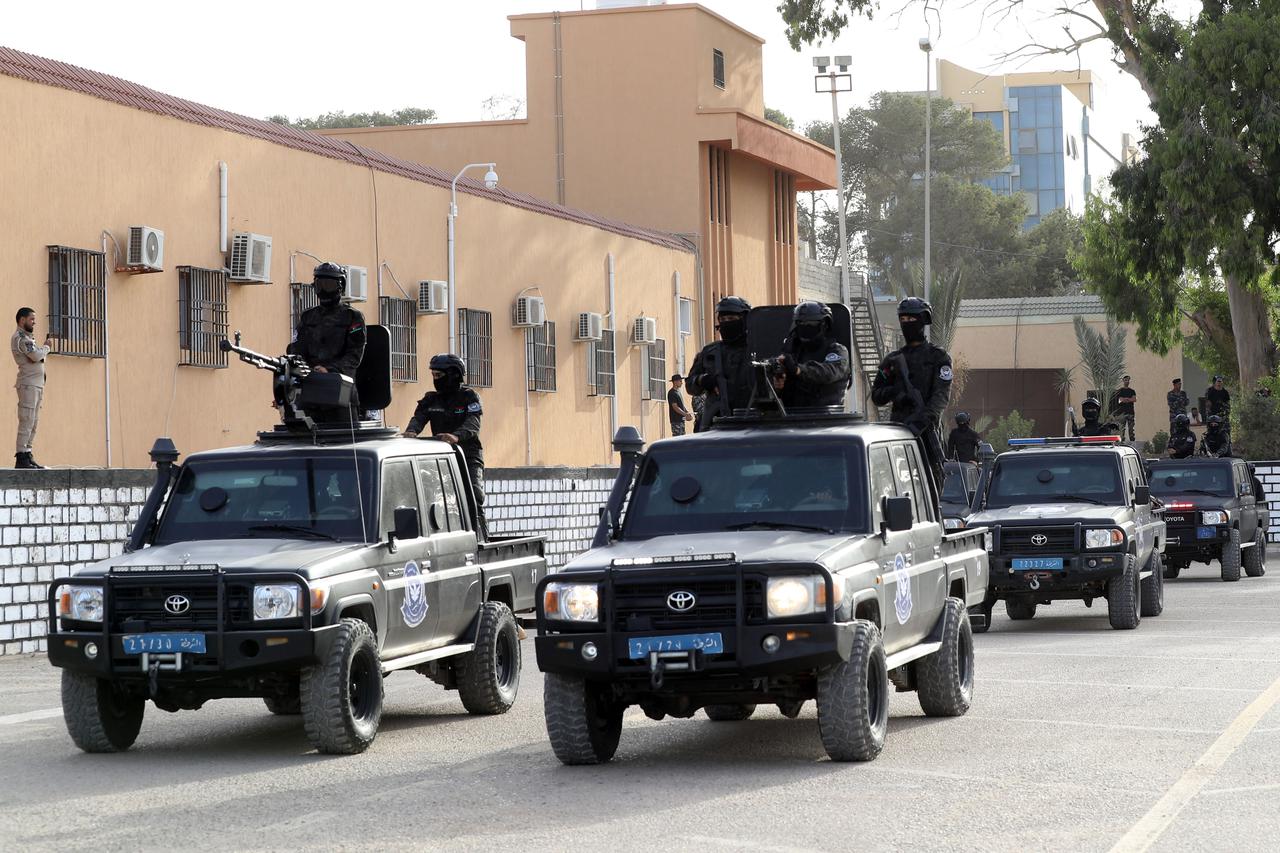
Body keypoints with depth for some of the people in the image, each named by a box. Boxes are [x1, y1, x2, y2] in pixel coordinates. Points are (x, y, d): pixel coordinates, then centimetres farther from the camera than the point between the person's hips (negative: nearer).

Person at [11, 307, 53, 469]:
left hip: (37, 384, 10)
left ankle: (27, 455, 14)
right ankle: (22, 458, -13)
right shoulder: (20, 337, -9)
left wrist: (44, 348, 5)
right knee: (27, 421, -12)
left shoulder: (27, 337, 23)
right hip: (28, 384, -10)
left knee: (33, 422, 11)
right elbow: (35, 355, -19)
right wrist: (47, 347, -4)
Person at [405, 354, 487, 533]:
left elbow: (472, 424, -17)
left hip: (468, 457, -5)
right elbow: (418, 417, -2)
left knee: (473, 502, -17)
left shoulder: (469, 397, -1)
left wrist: (456, 436, -39)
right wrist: (411, 431, -27)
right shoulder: (431, 399, 14)